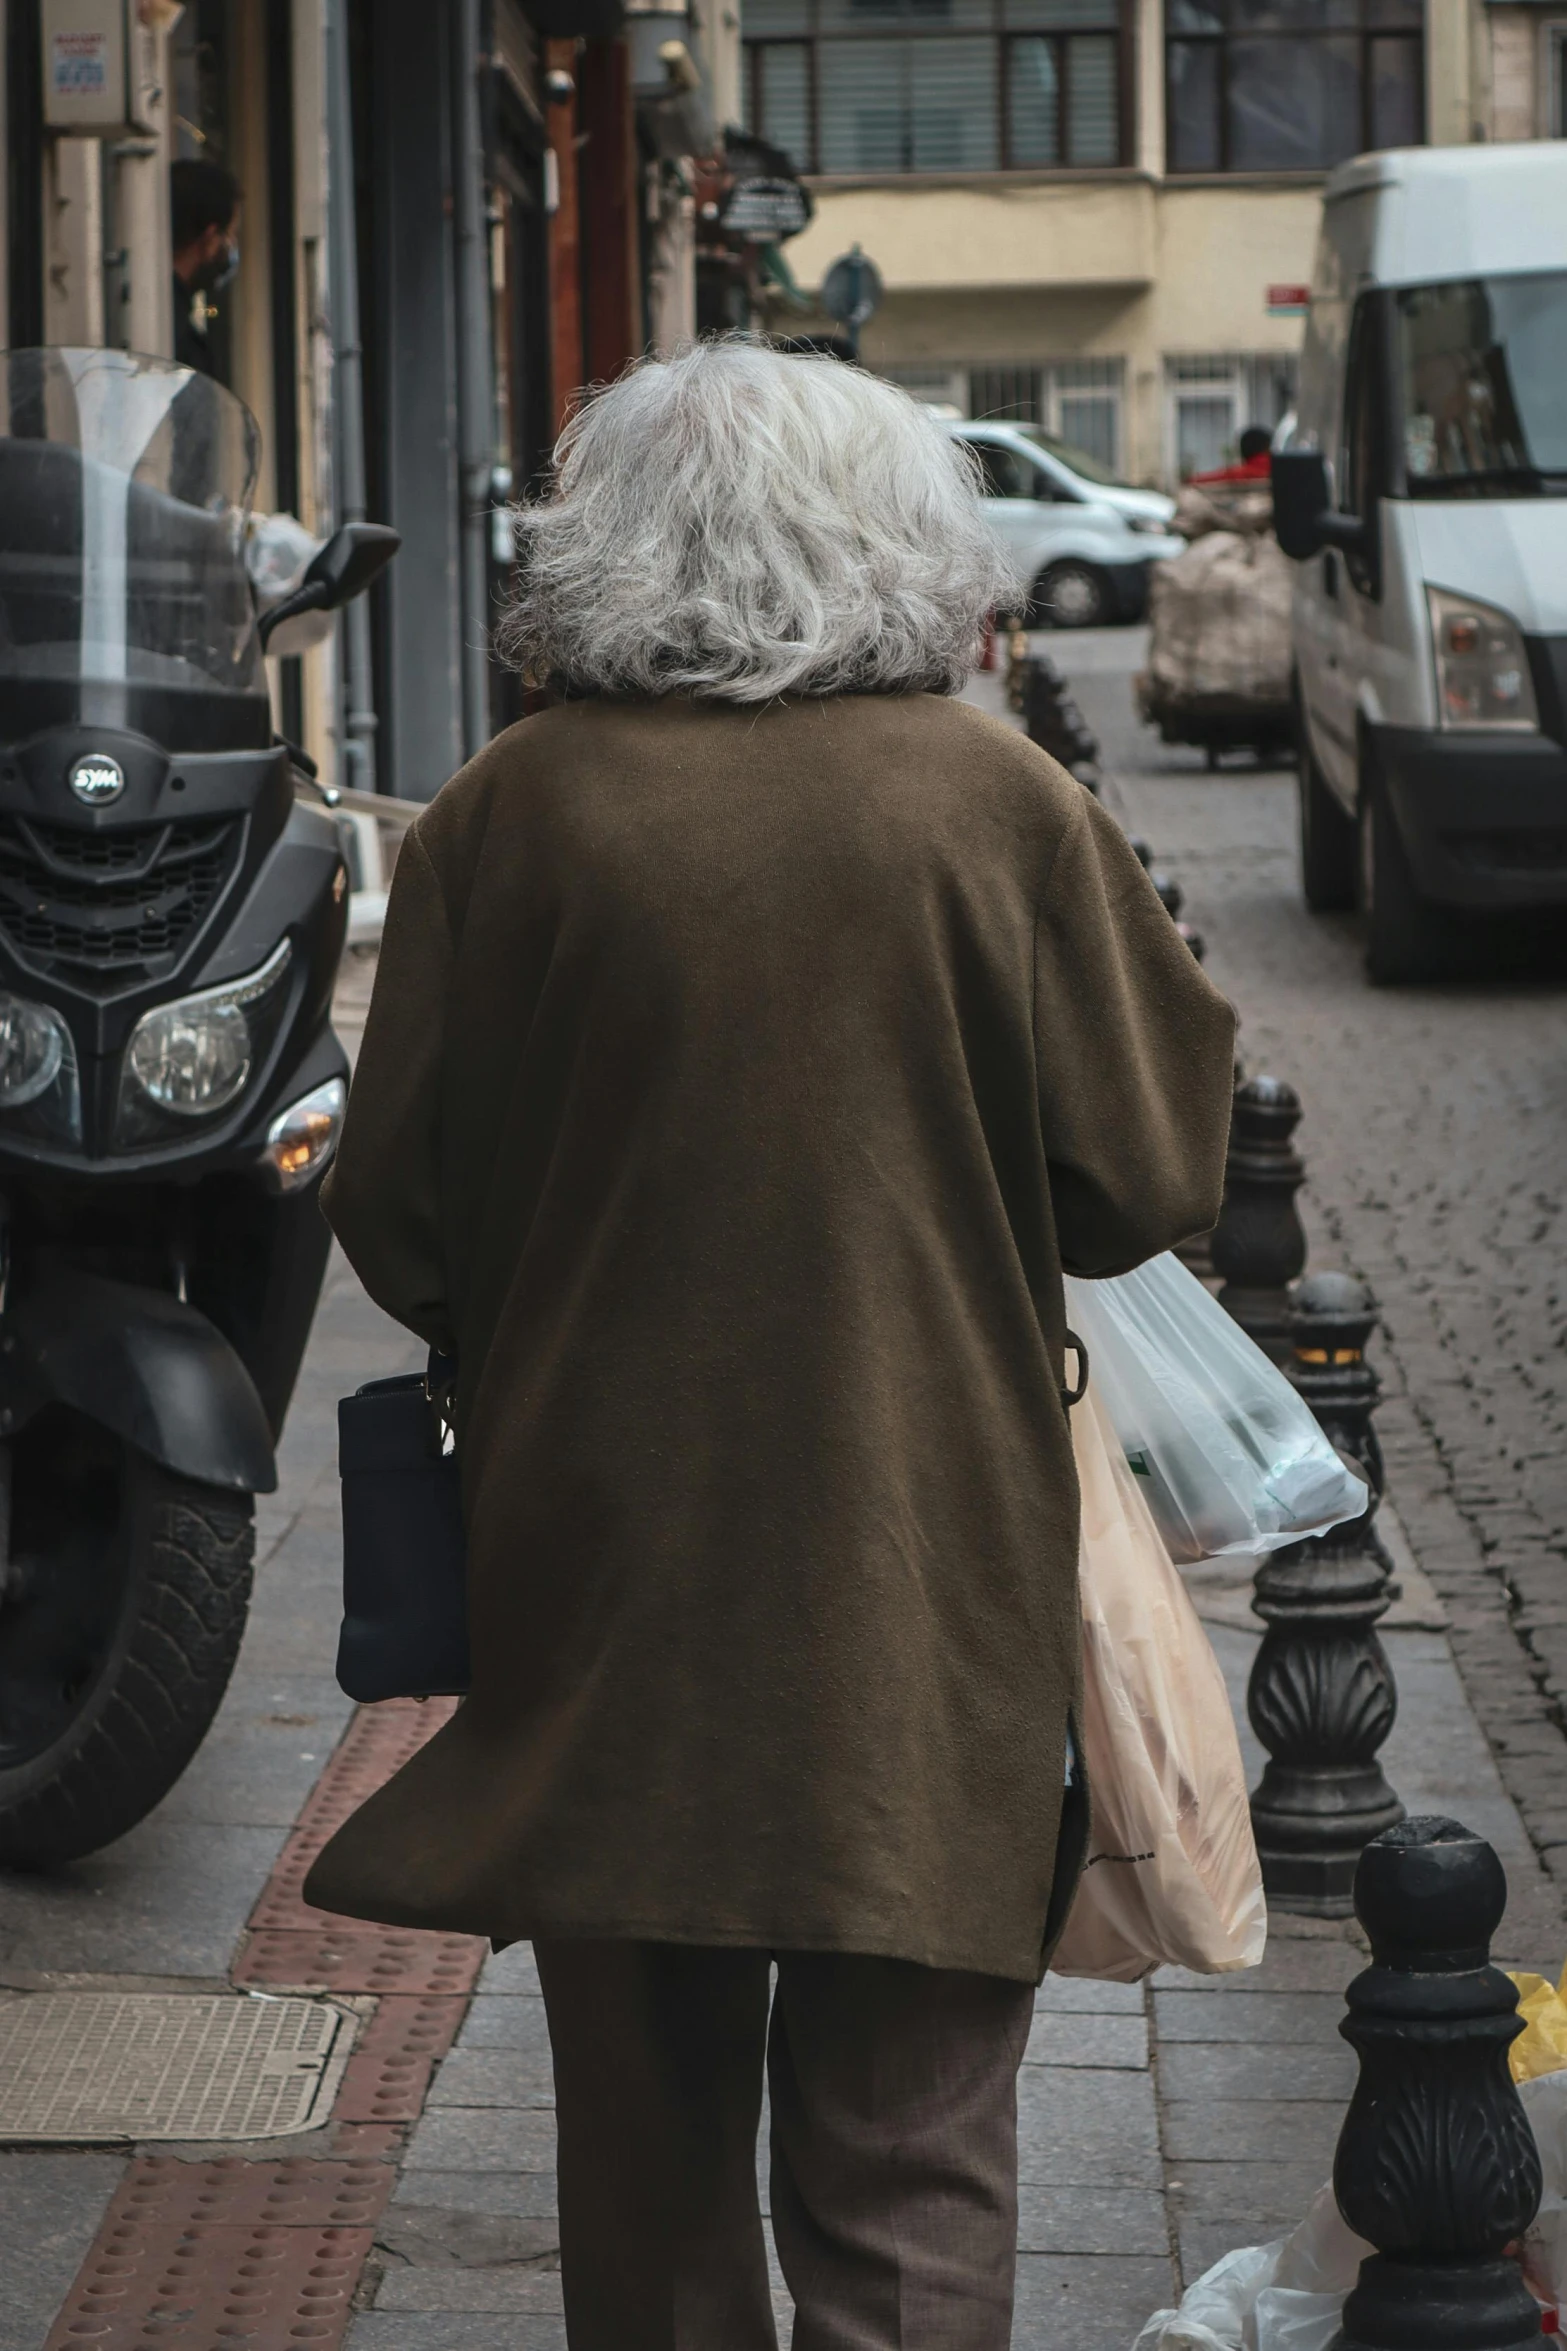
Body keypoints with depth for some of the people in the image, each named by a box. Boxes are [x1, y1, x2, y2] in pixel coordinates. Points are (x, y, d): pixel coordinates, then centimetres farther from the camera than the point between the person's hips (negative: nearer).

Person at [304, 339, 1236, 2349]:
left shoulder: (505, 818, -5)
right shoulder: (997, 805, -6)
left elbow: (392, 1217, 1)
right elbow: (1146, 1181, -1)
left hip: (599, 1573, 1)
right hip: (923, 1592, -1)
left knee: (648, 2150, 15)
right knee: (909, 2184, 4)